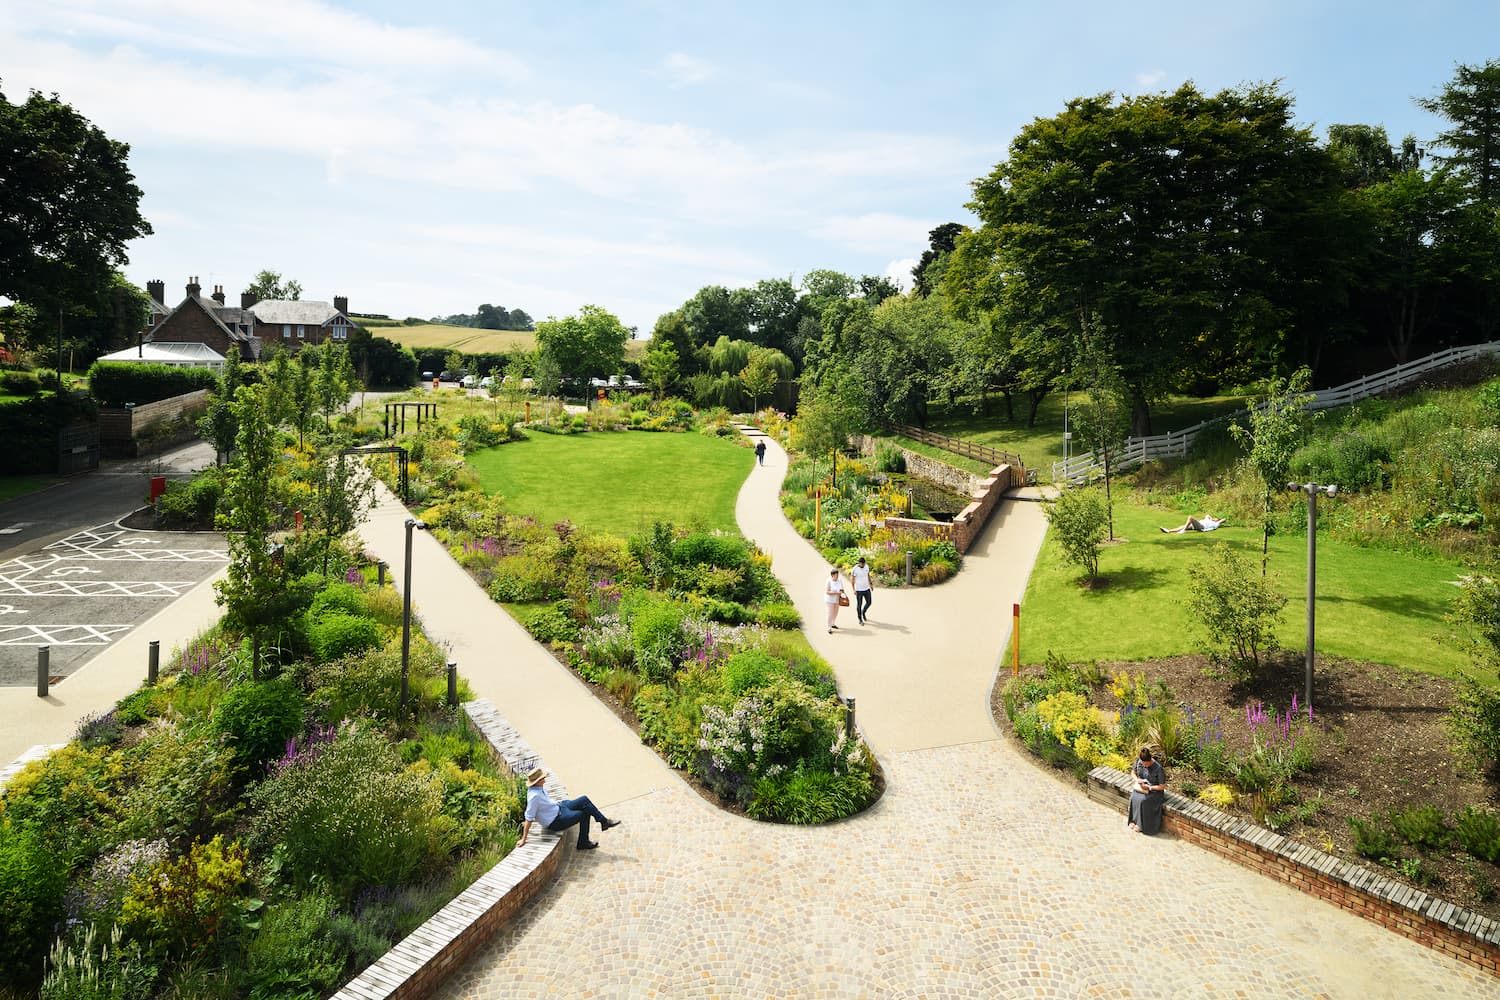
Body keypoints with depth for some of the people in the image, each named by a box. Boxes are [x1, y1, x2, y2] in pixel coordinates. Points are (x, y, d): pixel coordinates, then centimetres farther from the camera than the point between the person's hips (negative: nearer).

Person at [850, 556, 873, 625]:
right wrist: (854, 590, -17)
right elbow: (852, 580, -13)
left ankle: (863, 612, 38)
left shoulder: (866, 566, -3)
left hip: (866, 588, 5)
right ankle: (860, 620, 18)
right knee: (859, 605, 4)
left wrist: (870, 584, 14)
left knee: (869, 602, 9)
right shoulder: (855, 569, -19)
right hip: (859, 590, -5)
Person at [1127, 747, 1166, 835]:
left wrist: (1149, 787, -26)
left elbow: (1162, 786, -19)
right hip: (1141, 787, 5)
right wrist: (1137, 779, -13)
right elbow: (1133, 772, 8)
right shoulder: (1138, 762, -11)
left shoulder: (1158, 768, -26)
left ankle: (1141, 824, -11)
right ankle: (1133, 820, -8)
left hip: (1154, 790, -5)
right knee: (1133, 797, -24)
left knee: (1142, 800, -29)